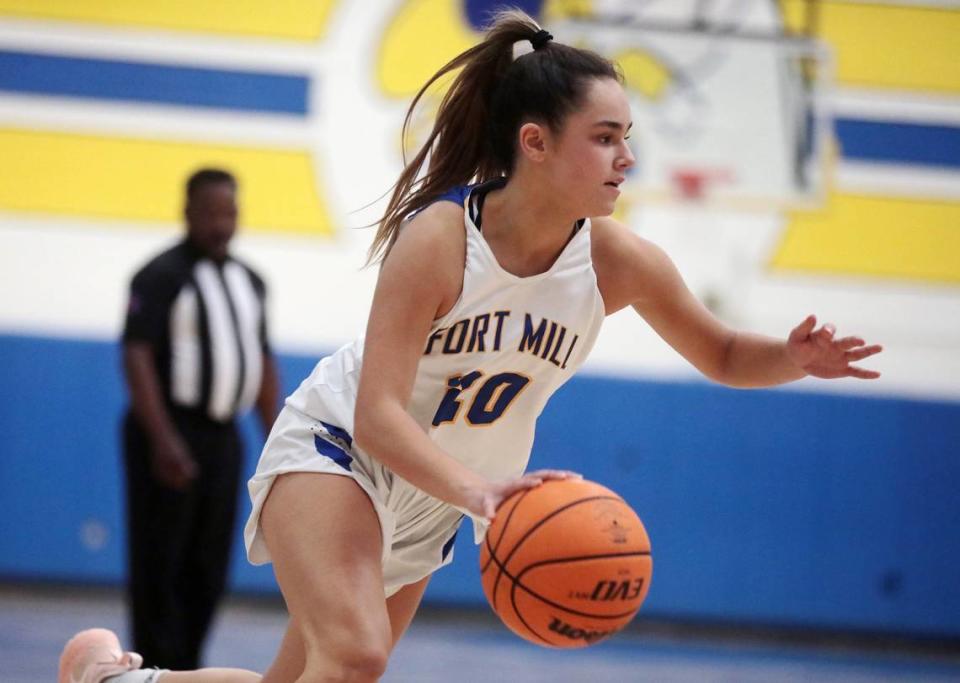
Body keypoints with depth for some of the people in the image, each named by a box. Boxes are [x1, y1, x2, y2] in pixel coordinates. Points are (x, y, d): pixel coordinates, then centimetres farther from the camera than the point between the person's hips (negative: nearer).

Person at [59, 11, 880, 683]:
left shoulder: (617, 260, -16)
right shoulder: (438, 237, -29)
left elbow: (722, 355, 0)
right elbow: (376, 417, -33)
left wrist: (793, 358, -24)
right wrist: (478, 491, -51)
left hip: (431, 495, 6)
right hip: (335, 446, -6)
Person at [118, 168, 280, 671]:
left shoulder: (250, 282, 14)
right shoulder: (162, 276, -8)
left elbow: (262, 361, 19)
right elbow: (137, 355, -15)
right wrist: (162, 439, -23)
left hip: (222, 437, 7)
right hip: (169, 436, -7)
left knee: (208, 571, 8)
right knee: (159, 564, -4)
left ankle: (185, 671, 15)